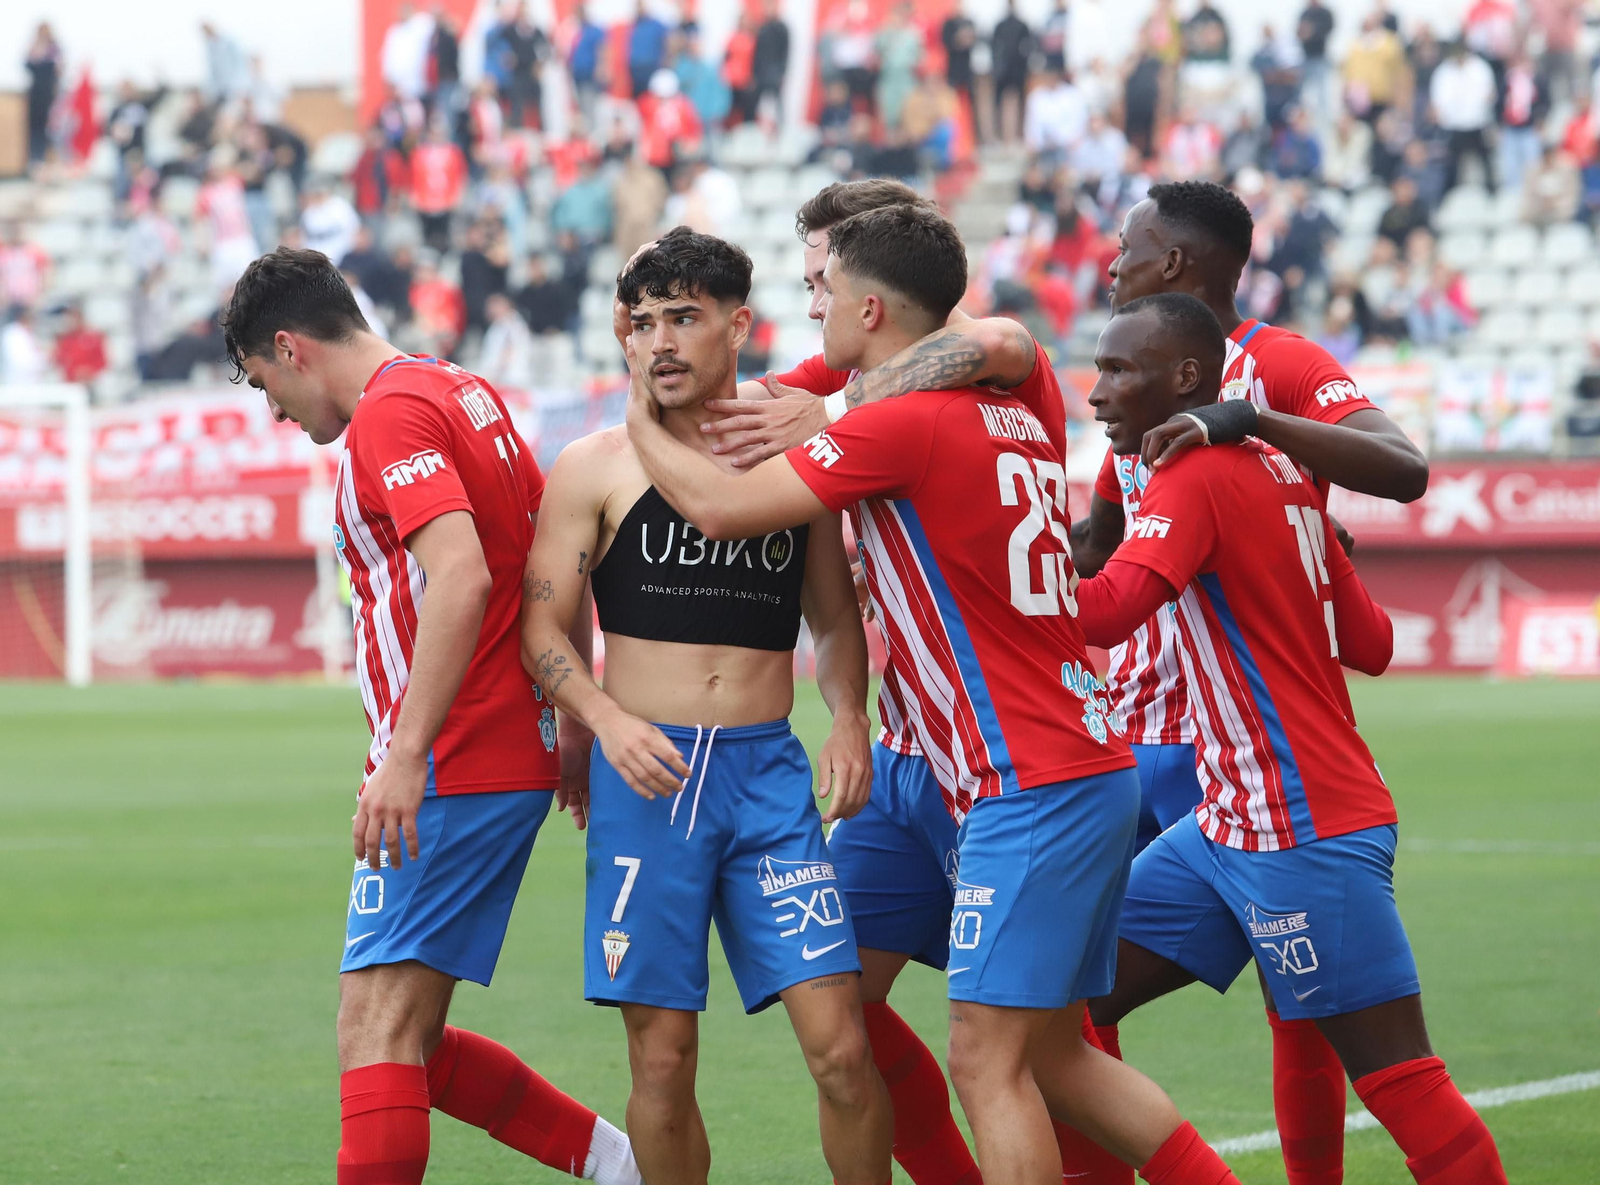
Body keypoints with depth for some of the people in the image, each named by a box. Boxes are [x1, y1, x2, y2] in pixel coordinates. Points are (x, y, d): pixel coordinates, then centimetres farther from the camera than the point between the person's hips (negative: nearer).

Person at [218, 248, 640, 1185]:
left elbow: (461, 578, -26)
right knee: (406, 1042, 13)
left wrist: (406, 755, -28)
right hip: (518, 751, 10)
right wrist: (572, 722, 27)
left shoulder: (390, 414, -12)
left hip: (453, 774, -10)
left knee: (378, 1031, -11)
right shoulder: (465, 395, 18)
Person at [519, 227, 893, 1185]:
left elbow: (835, 621, 20)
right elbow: (542, 629, 0)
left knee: (840, 1045, -8)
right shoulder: (596, 469, 3)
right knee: (663, 1058, 0)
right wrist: (608, 720, -17)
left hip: (769, 769, 1)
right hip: (647, 776, -1)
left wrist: (850, 719, 2)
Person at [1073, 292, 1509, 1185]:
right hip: (1230, 829, 10)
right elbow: (1371, 643, 16)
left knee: (1399, 1082, -7)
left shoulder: (1195, 478, -13)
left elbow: (1107, 611, -29)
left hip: (1303, 833, -10)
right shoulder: (1277, 475, 13)